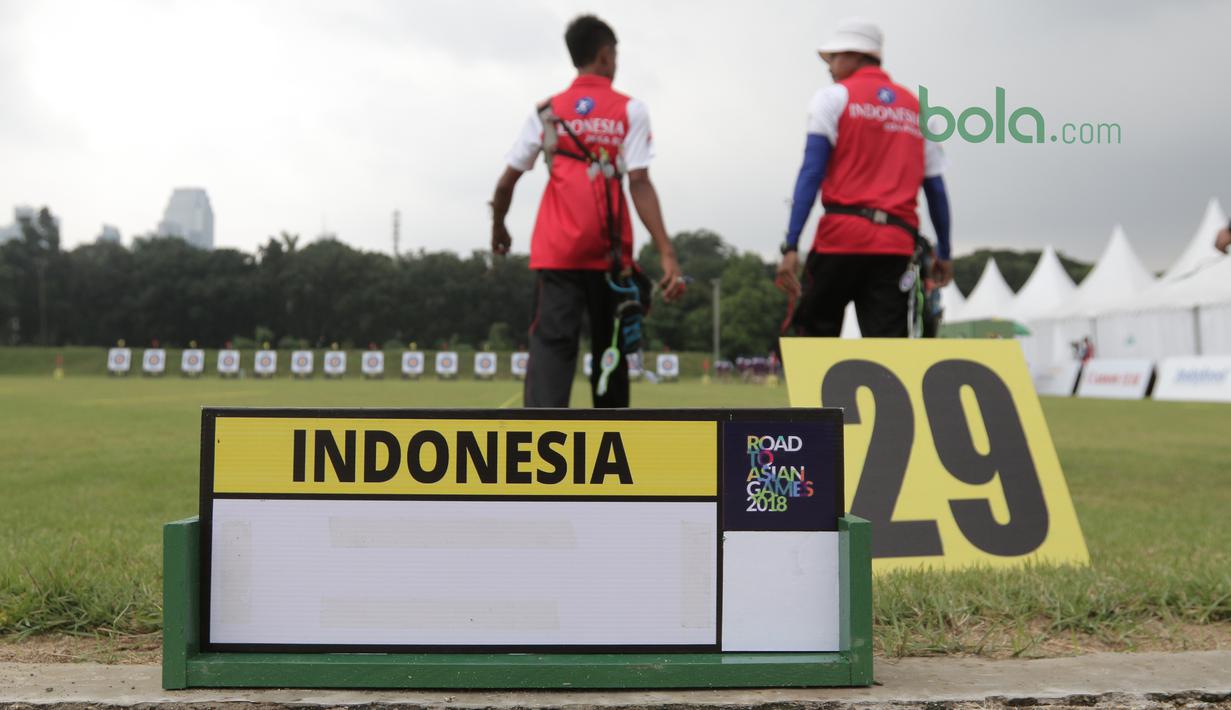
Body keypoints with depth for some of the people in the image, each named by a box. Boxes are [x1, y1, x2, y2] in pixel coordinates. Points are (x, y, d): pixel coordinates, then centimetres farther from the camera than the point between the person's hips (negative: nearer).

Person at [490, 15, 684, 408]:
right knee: (611, 350, 15)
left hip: (556, 252, 0)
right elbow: (639, 184, -10)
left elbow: (507, 182, 8)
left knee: (551, 346, -7)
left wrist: (498, 229, 27)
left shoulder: (545, 111, 7)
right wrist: (666, 253, -13)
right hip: (610, 254, 0)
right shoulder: (629, 111, 2)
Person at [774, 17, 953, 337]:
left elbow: (811, 174, -6)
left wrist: (791, 246, -11)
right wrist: (943, 253, 24)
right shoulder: (917, 109, 18)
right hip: (897, 242, 4)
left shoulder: (834, 98, 4)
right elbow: (936, 188, 16)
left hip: (842, 235, -3)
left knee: (814, 335, 8)